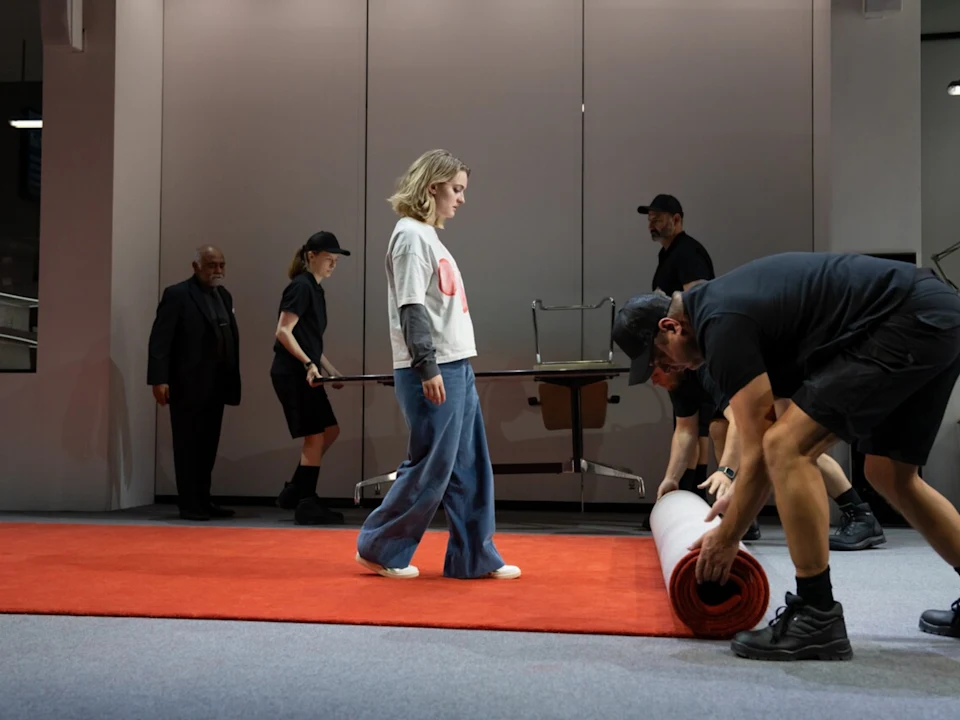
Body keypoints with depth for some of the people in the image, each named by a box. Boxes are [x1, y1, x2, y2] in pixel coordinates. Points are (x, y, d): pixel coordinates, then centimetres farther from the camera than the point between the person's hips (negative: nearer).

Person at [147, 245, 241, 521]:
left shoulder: (224, 296, 15)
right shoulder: (177, 294, -5)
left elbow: (231, 338, 14)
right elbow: (160, 339, -11)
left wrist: (233, 380, 8)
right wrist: (159, 379, -19)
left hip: (215, 385, 6)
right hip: (187, 385, -6)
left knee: (208, 446, 9)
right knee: (188, 445, 1)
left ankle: (203, 501, 16)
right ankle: (189, 505, 6)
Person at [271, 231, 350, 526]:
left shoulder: (315, 290, 16)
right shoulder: (301, 287, -12)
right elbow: (283, 332, -19)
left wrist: (331, 371, 16)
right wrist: (309, 364, -27)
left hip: (304, 374, 10)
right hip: (292, 374, -10)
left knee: (330, 431, 12)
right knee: (315, 436, -6)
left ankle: (293, 493, 18)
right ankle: (306, 506, 2)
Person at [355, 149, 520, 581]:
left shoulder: (431, 236, 18)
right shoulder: (411, 235, -10)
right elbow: (411, 308, -18)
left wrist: (458, 367, 19)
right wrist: (427, 368, -21)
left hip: (457, 366, 10)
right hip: (431, 371, -10)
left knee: (469, 467, 10)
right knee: (430, 468, -3)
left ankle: (476, 557, 17)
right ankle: (378, 548, 11)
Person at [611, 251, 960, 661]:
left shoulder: (722, 324, -12)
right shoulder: (722, 306, 19)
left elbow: (759, 447, -9)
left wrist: (726, 538, 2)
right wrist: (738, 491, 35)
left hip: (910, 322, -11)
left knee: (785, 446, -13)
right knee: (889, 474, 22)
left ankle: (818, 620, -5)